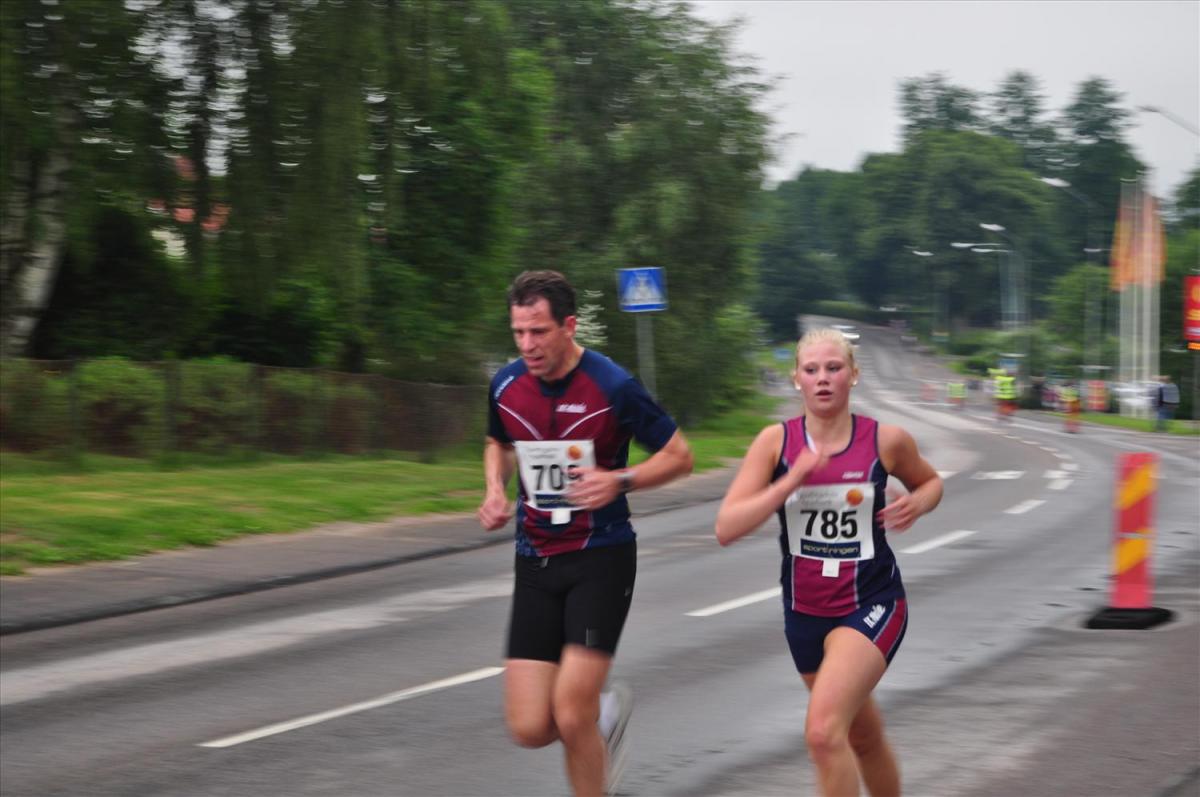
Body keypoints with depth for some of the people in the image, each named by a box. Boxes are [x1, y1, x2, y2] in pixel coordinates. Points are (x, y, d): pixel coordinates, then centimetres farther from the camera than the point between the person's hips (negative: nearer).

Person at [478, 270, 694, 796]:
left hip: (601, 559, -5)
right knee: (529, 728, -3)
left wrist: (619, 481, -20)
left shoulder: (613, 387, -13)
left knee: (571, 715, -15)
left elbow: (679, 456, -3)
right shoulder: (506, 387, 1)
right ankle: (606, 714, 31)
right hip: (535, 563, 5)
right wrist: (495, 491, 4)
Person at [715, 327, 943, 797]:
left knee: (823, 731, -23)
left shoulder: (886, 441, -8)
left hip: (871, 606, -3)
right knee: (863, 740, 20)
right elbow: (726, 528, -15)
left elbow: (930, 482, 15)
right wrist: (792, 480, -25)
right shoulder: (776, 441, -7)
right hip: (805, 611, 3)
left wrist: (918, 504, -8)